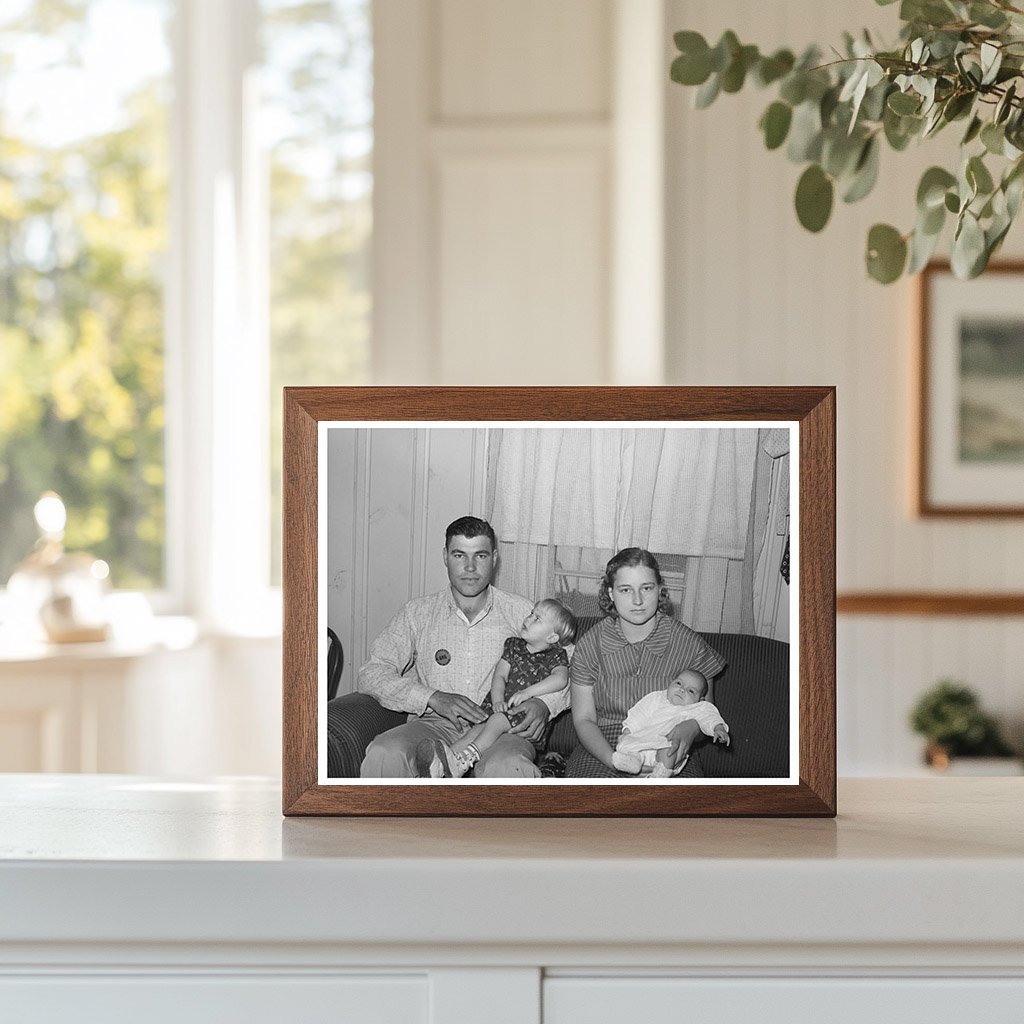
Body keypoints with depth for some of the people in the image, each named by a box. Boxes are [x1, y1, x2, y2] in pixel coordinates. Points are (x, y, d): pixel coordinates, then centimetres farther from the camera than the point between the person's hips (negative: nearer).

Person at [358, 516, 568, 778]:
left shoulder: (521, 613, 13)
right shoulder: (419, 612, 13)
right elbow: (371, 675, 4)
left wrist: (543, 703, -8)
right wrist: (433, 697, -12)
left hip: (502, 728, -1)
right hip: (436, 725, 1)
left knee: (507, 767, -39)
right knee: (382, 755, -32)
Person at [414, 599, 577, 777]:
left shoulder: (556, 657, 4)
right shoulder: (513, 645, 20)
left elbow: (561, 679, -17)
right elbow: (499, 676, 11)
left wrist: (528, 692, -26)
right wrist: (498, 700, -11)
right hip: (502, 708, 4)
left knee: (498, 721, -33)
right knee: (477, 729, -24)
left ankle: (461, 762, -51)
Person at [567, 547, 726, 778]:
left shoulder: (688, 643, -2)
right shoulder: (590, 645, -1)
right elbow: (584, 719, 2)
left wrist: (691, 727, -16)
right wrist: (613, 759, -17)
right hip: (603, 749, 0)